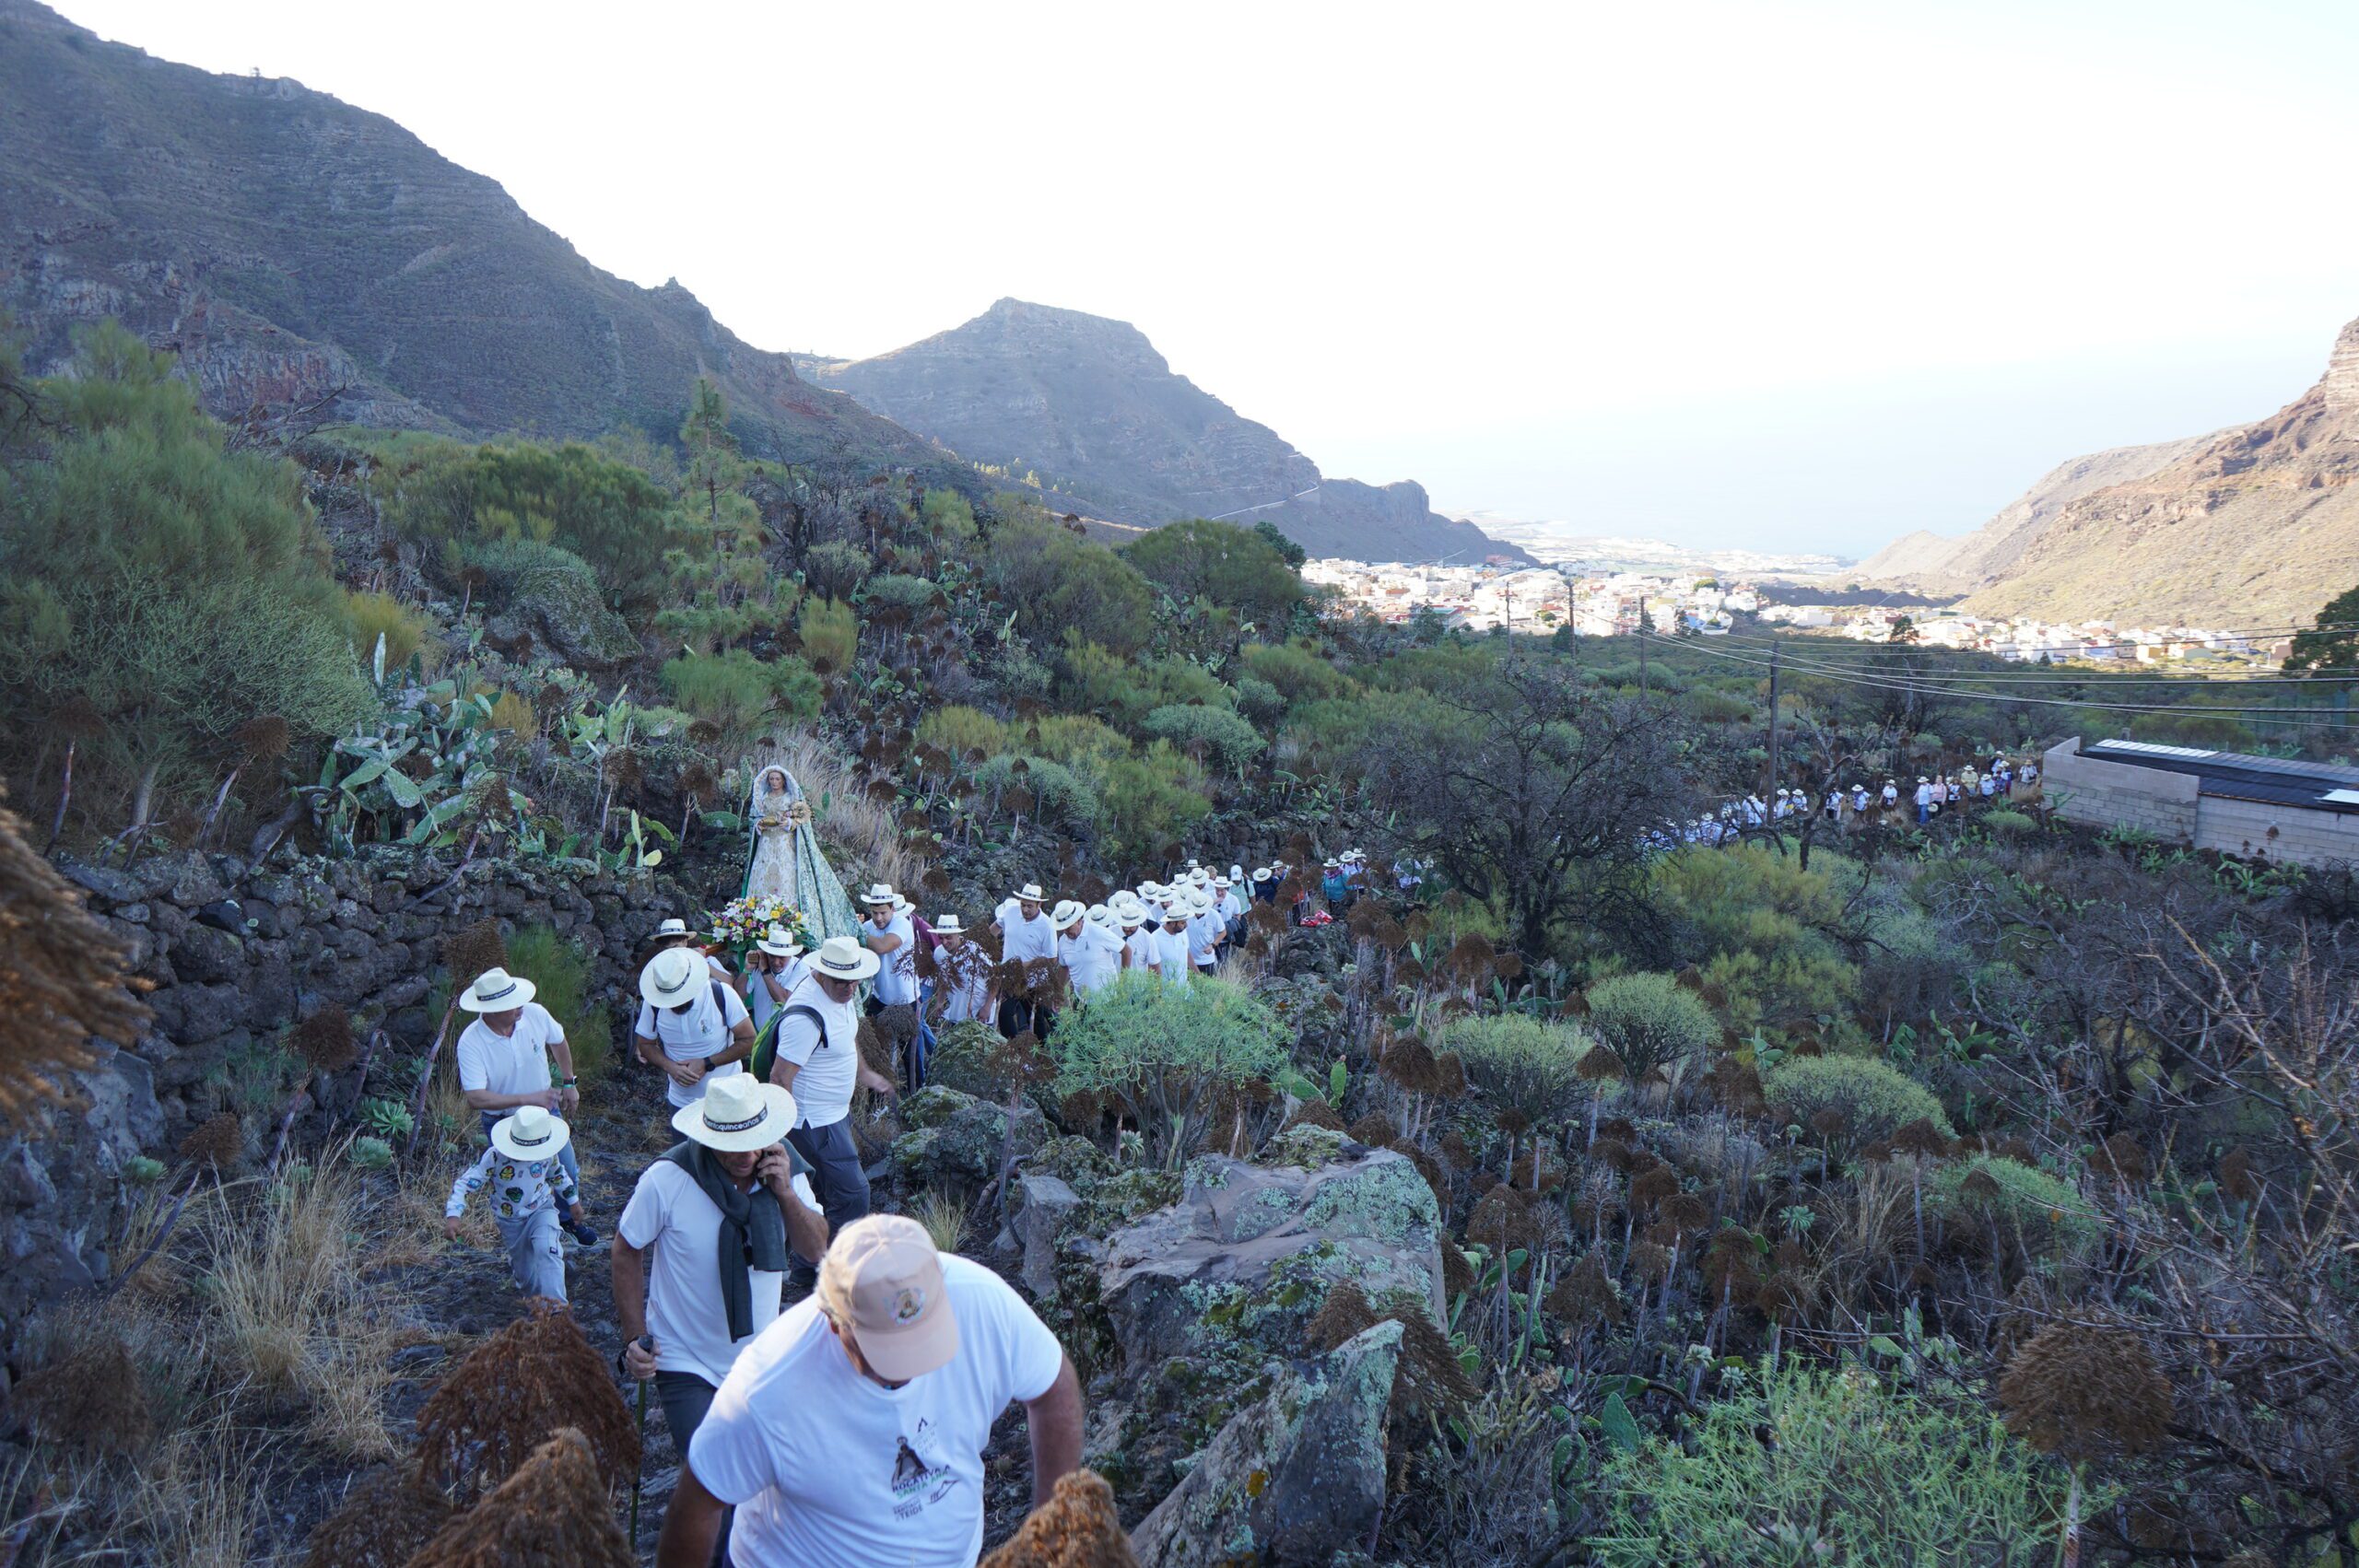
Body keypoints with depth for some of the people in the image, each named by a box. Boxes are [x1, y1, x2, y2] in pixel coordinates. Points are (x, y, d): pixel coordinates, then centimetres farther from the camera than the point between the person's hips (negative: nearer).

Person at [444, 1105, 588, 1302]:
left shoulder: (548, 1153, -15)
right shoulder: (494, 1157, -26)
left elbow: (558, 1175, 6)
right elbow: (465, 1183, -24)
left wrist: (573, 1201, 17)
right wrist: (452, 1216, -38)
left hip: (541, 1210, 0)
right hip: (510, 1221, 0)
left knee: (545, 1248, -31)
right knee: (529, 1282, 11)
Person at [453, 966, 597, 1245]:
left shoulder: (535, 1014, -21)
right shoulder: (470, 1043, -30)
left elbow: (558, 1042, 2)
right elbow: (476, 1098, -33)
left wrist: (569, 1083, 9)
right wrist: (528, 1099, -36)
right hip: (504, 1124, -3)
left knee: (569, 1173, 17)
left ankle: (568, 1219, 47)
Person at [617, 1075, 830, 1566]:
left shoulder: (784, 1166, -13)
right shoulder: (667, 1179, -23)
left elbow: (816, 1250, -12)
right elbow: (626, 1253, -8)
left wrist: (785, 1192, -27)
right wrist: (635, 1337, -10)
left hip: (761, 1359, 4)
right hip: (687, 1366, -4)